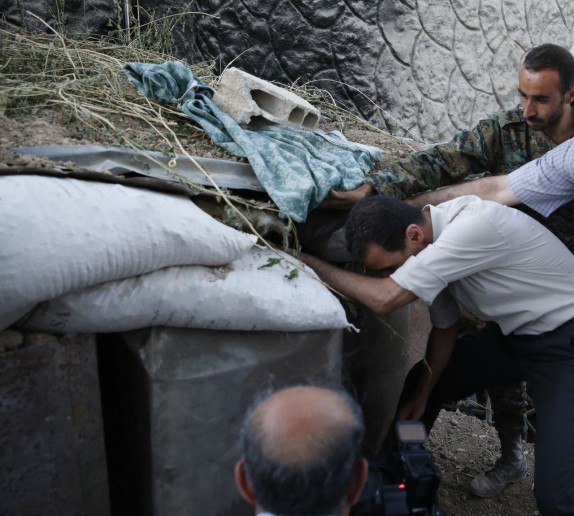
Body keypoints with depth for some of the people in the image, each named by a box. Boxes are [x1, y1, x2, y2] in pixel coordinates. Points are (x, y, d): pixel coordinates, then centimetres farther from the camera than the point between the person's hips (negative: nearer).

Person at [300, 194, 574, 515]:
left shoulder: (474, 225, -33)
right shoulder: (434, 244, -6)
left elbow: (384, 299, -35)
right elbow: (444, 328, 7)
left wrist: (309, 262, -24)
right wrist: (421, 396, 9)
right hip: (512, 333, 8)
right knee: (416, 387, 9)